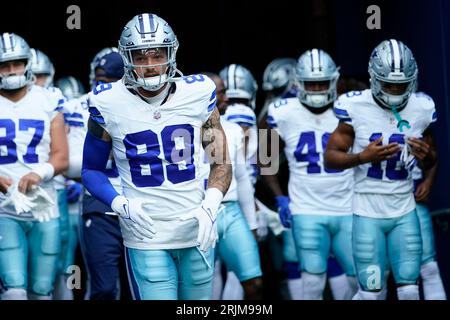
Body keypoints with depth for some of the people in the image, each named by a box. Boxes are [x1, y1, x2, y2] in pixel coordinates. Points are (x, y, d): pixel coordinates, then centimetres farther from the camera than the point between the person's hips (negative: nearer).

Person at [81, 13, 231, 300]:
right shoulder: (109, 104, -6)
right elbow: (91, 170, 5)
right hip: (146, 236, -2)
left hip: (198, 233, 2)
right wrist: (121, 205, -14)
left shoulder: (198, 94, -2)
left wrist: (210, 205, -11)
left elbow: (221, 162, 6)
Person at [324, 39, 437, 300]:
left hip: (405, 212, 3)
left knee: (409, 290, 1)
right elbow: (330, 158, -3)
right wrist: (363, 157, -20)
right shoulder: (356, 107, -9)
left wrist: (426, 155, -10)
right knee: (371, 293, -4)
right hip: (368, 212, -3)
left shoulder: (421, 108, 1)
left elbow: (430, 164, 14)